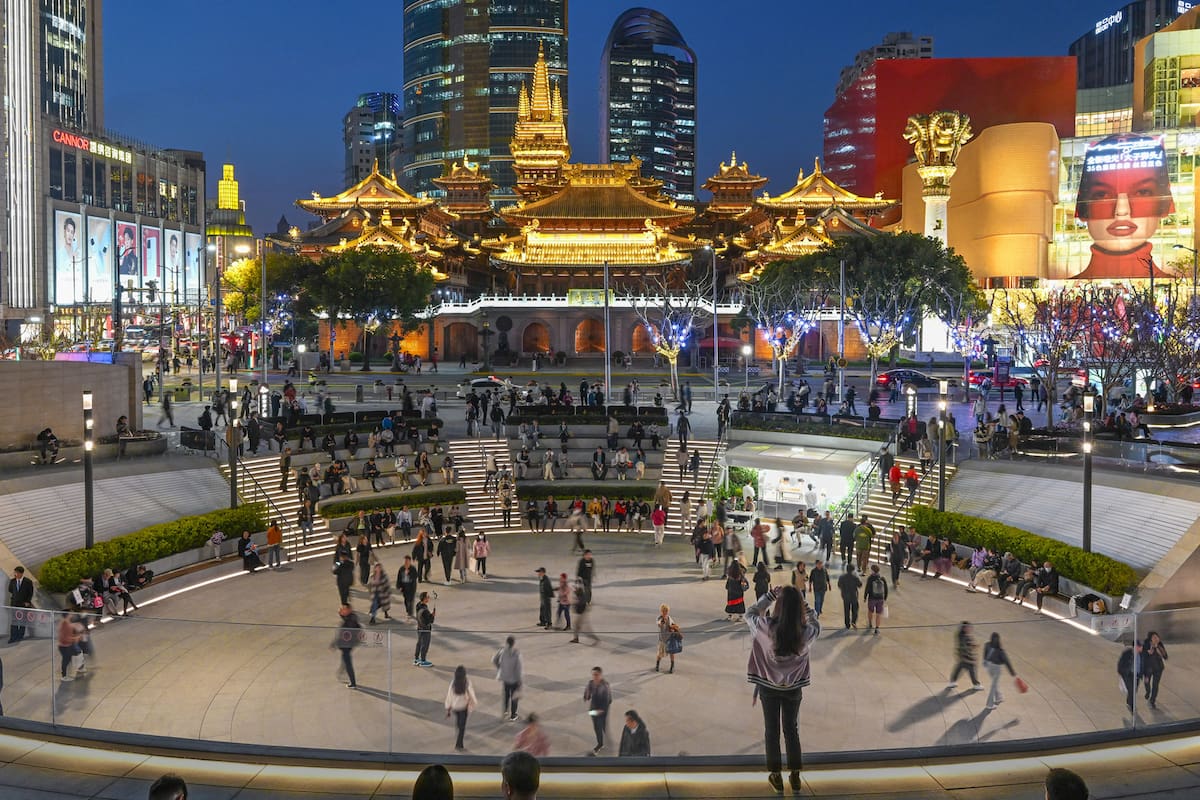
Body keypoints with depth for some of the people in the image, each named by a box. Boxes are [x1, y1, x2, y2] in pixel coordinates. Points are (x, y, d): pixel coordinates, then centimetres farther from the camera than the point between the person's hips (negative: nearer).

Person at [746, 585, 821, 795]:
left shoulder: (767, 628, -26)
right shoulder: (806, 632, -22)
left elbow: (750, 614, -4)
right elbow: (816, 623, 4)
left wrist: (770, 596, -5)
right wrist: (802, 604, -1)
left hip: (768, 687, -1)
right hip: (794, 688, 1)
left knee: (772, 730, 15)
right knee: (792, 730, 19)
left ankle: (776, 776, 24)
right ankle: (795, 776, 27)